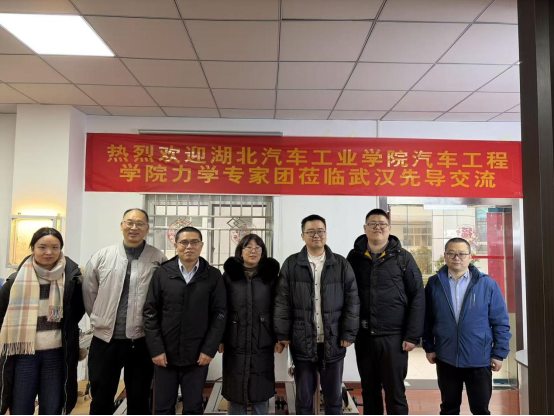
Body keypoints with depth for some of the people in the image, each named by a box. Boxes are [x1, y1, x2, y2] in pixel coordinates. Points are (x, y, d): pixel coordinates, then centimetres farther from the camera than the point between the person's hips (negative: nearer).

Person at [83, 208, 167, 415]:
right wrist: (101, 320, 8)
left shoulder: (159, 259, -5)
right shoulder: (102, 256, 2)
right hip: (105, 339, 2)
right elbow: (89, 292, 8)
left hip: (141, 342, -1)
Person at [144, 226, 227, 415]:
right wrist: (156, 349, -6)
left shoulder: (213, 276, -1)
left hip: (198, 355, 0)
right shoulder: (162, 273, 0)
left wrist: (209, 349, -8)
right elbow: (150, 313, 0)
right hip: (165, 354, 1)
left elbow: (220, 314, -2)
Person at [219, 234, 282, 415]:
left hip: (263, 343, 0)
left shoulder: (271, 276, 2)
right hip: (235, 343, 0)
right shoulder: (229, 275, 2)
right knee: (235, 388, 8)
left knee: (261, 389, 8)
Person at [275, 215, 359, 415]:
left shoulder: (341, 264, 1)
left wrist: (348, 334, -4)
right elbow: (282, 302, 0)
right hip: (302, 342, 0)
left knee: (334, 395, 14)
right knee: (304, 396, 13)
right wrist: (283, 334, -3)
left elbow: (352, 301, 1)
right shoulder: (291, 264, 0)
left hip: (333, 341, 1)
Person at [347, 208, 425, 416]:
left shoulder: (403, 257, -2)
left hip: (393, 336, -2)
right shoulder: (354, 257, 4)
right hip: (363, 336, 2)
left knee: (395, 392, 7)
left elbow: (417, 297, -3)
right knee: (369, 391, 14)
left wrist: (413, 335, -8)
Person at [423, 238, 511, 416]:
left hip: (479, 360, -1)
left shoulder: (487, 284, -5)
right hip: (446, 359, 1)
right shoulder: (434, 284, -1)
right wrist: (429, 347, 3)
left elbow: (501, 322, -2)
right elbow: (427, 320, 4)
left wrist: (499, 353, -3)